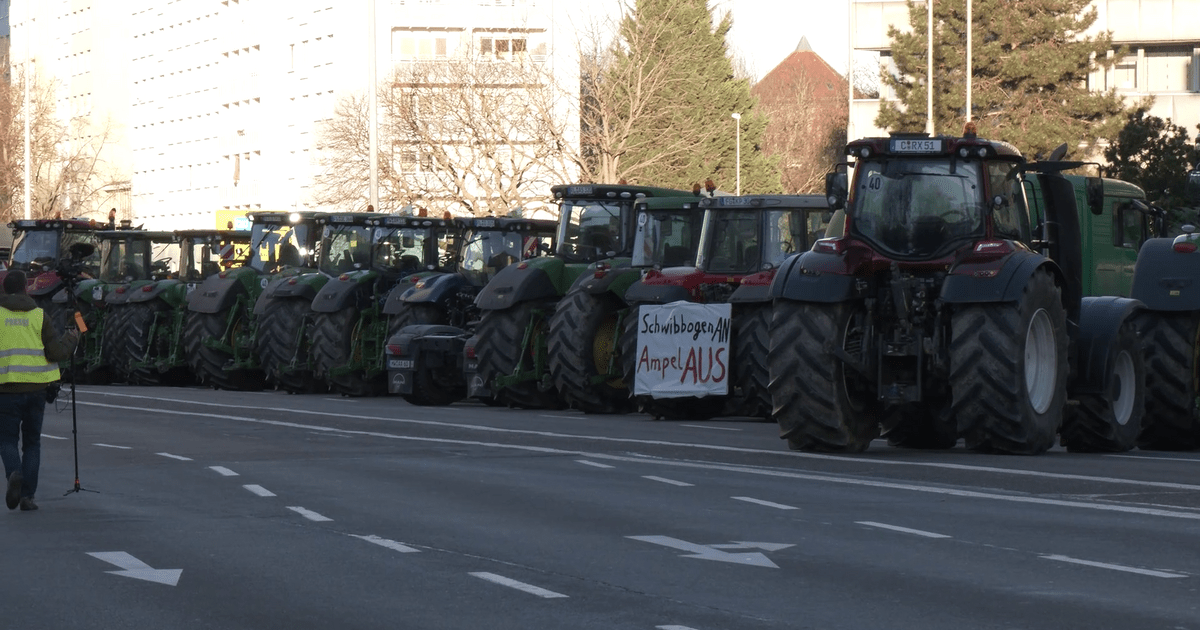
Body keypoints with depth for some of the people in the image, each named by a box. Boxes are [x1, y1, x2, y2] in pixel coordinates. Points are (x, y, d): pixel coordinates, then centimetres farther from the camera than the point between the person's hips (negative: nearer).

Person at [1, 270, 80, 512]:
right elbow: (56, 352, -2)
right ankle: (27, 495, 5)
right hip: (36, 387, 1)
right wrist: (71, 339, 16)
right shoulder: (38, 315, 2)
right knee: (32, 442, 12)